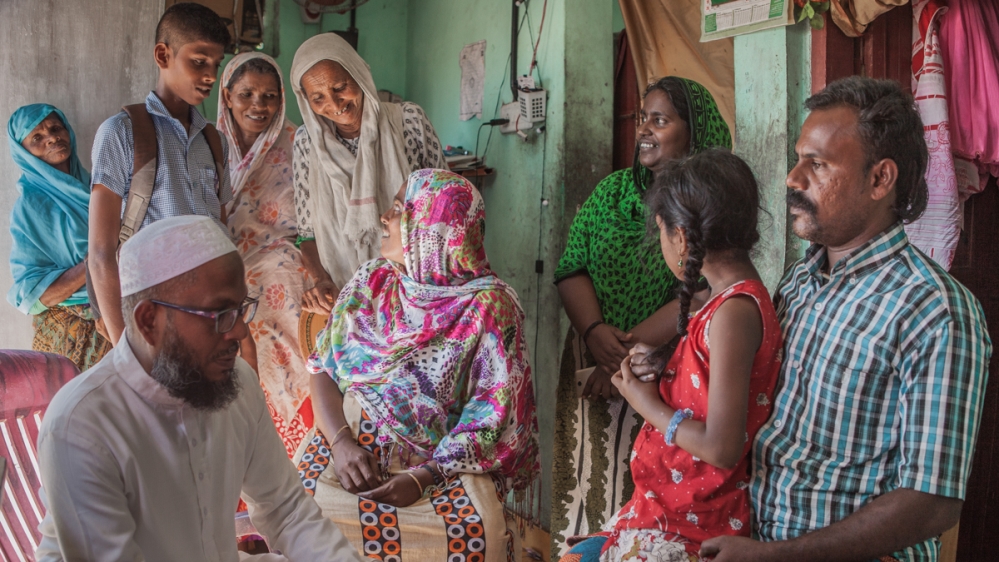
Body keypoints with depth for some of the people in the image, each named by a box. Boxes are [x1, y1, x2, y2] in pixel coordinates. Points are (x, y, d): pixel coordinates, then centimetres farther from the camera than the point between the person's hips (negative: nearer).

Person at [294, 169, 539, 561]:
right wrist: (341, 442, -13)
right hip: (351, 449, 3)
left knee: (474, 529, -30)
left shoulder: (488, 306, -5)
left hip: (441, 460, -3)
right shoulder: (371, 281, 9)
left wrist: (422, 478, -21)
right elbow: (322, 369, 5)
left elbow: (492, 416, -9)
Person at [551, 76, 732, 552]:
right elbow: (571, 270, 5)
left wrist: (626, 356, -17)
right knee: (585, 480, 5)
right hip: (593, 366, 4)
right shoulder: (612, 190, 10)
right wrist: (596, 332, -13)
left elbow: (698, 297, -14)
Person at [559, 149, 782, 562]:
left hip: (691, 524, -8)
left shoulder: (734, 312, -21)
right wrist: (666, 365, 1)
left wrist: (648, 404, -11)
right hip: (675, 506, 8)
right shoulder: (738, 299, 7)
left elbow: (721, 447, -25)